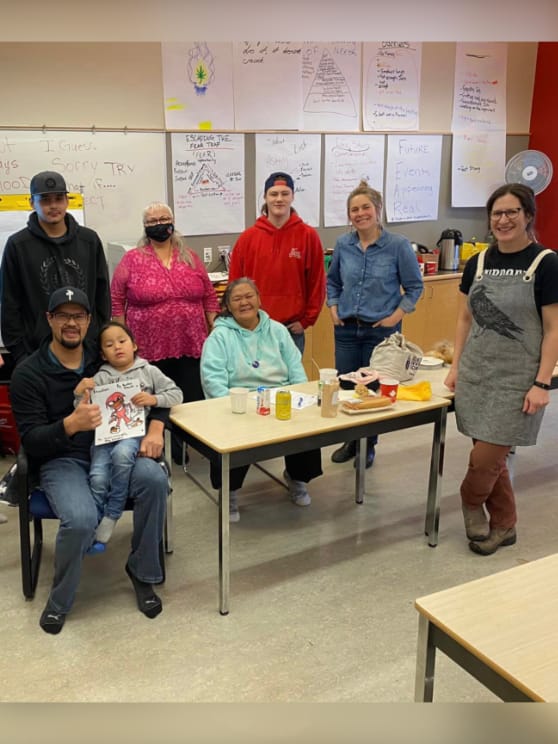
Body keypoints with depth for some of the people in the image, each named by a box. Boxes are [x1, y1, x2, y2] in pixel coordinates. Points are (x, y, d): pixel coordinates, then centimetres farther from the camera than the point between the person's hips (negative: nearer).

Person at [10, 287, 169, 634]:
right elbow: (31, 442, -10)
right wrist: (70, 425, -30)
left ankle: (143, 572, -5)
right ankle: (60, 601, -1)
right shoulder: (29, 373, -4)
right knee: (81, 519, -33)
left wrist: (155, 428, -9)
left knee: (155, 479, -28)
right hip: (61, 461, -3)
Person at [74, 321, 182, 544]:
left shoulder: (148, 371, 12)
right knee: (98, 478, -25)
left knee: (121, 453, -36)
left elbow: (176, 394, 8)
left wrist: (153, 399, -8)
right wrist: (79, 393, -10)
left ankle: (112, 514, -18)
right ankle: (90, 528, -3)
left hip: (135, 431, -1)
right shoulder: (100, 378, 13)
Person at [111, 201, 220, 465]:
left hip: (191, 345, 3)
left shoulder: (190, 257, 9)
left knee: (193, 401, 5)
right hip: (150, 348, -2)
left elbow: (209, 297, 12)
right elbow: (116, 300, 1)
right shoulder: (132, 259, 0)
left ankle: (182, 445, 24)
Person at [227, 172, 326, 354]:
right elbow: (235, 283, 5)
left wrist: (306, 320, -1)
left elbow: (317, 282, 1)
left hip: (292, 328, 0)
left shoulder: (308, 235, -1)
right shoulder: (248, 237, 2)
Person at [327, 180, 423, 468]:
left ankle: (369, 445, 25)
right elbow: (332, 281, 15)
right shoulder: (343, 244, 1)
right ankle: (350, 440, 30)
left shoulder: (398, 245, -10)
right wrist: (333, 309, 3)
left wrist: (396, 315, -10)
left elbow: (414, 286, -2)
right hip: (346, 328, 3)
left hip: (381, 330, -3)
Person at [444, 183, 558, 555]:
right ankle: (504, 525, 28)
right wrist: (456, 367, 9)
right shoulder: (477, 263, 6)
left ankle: (471, 502, 29)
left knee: (486, 457, -2)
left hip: (516, 379, -4)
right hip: (475, 373, 5)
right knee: (492, 456, 10)